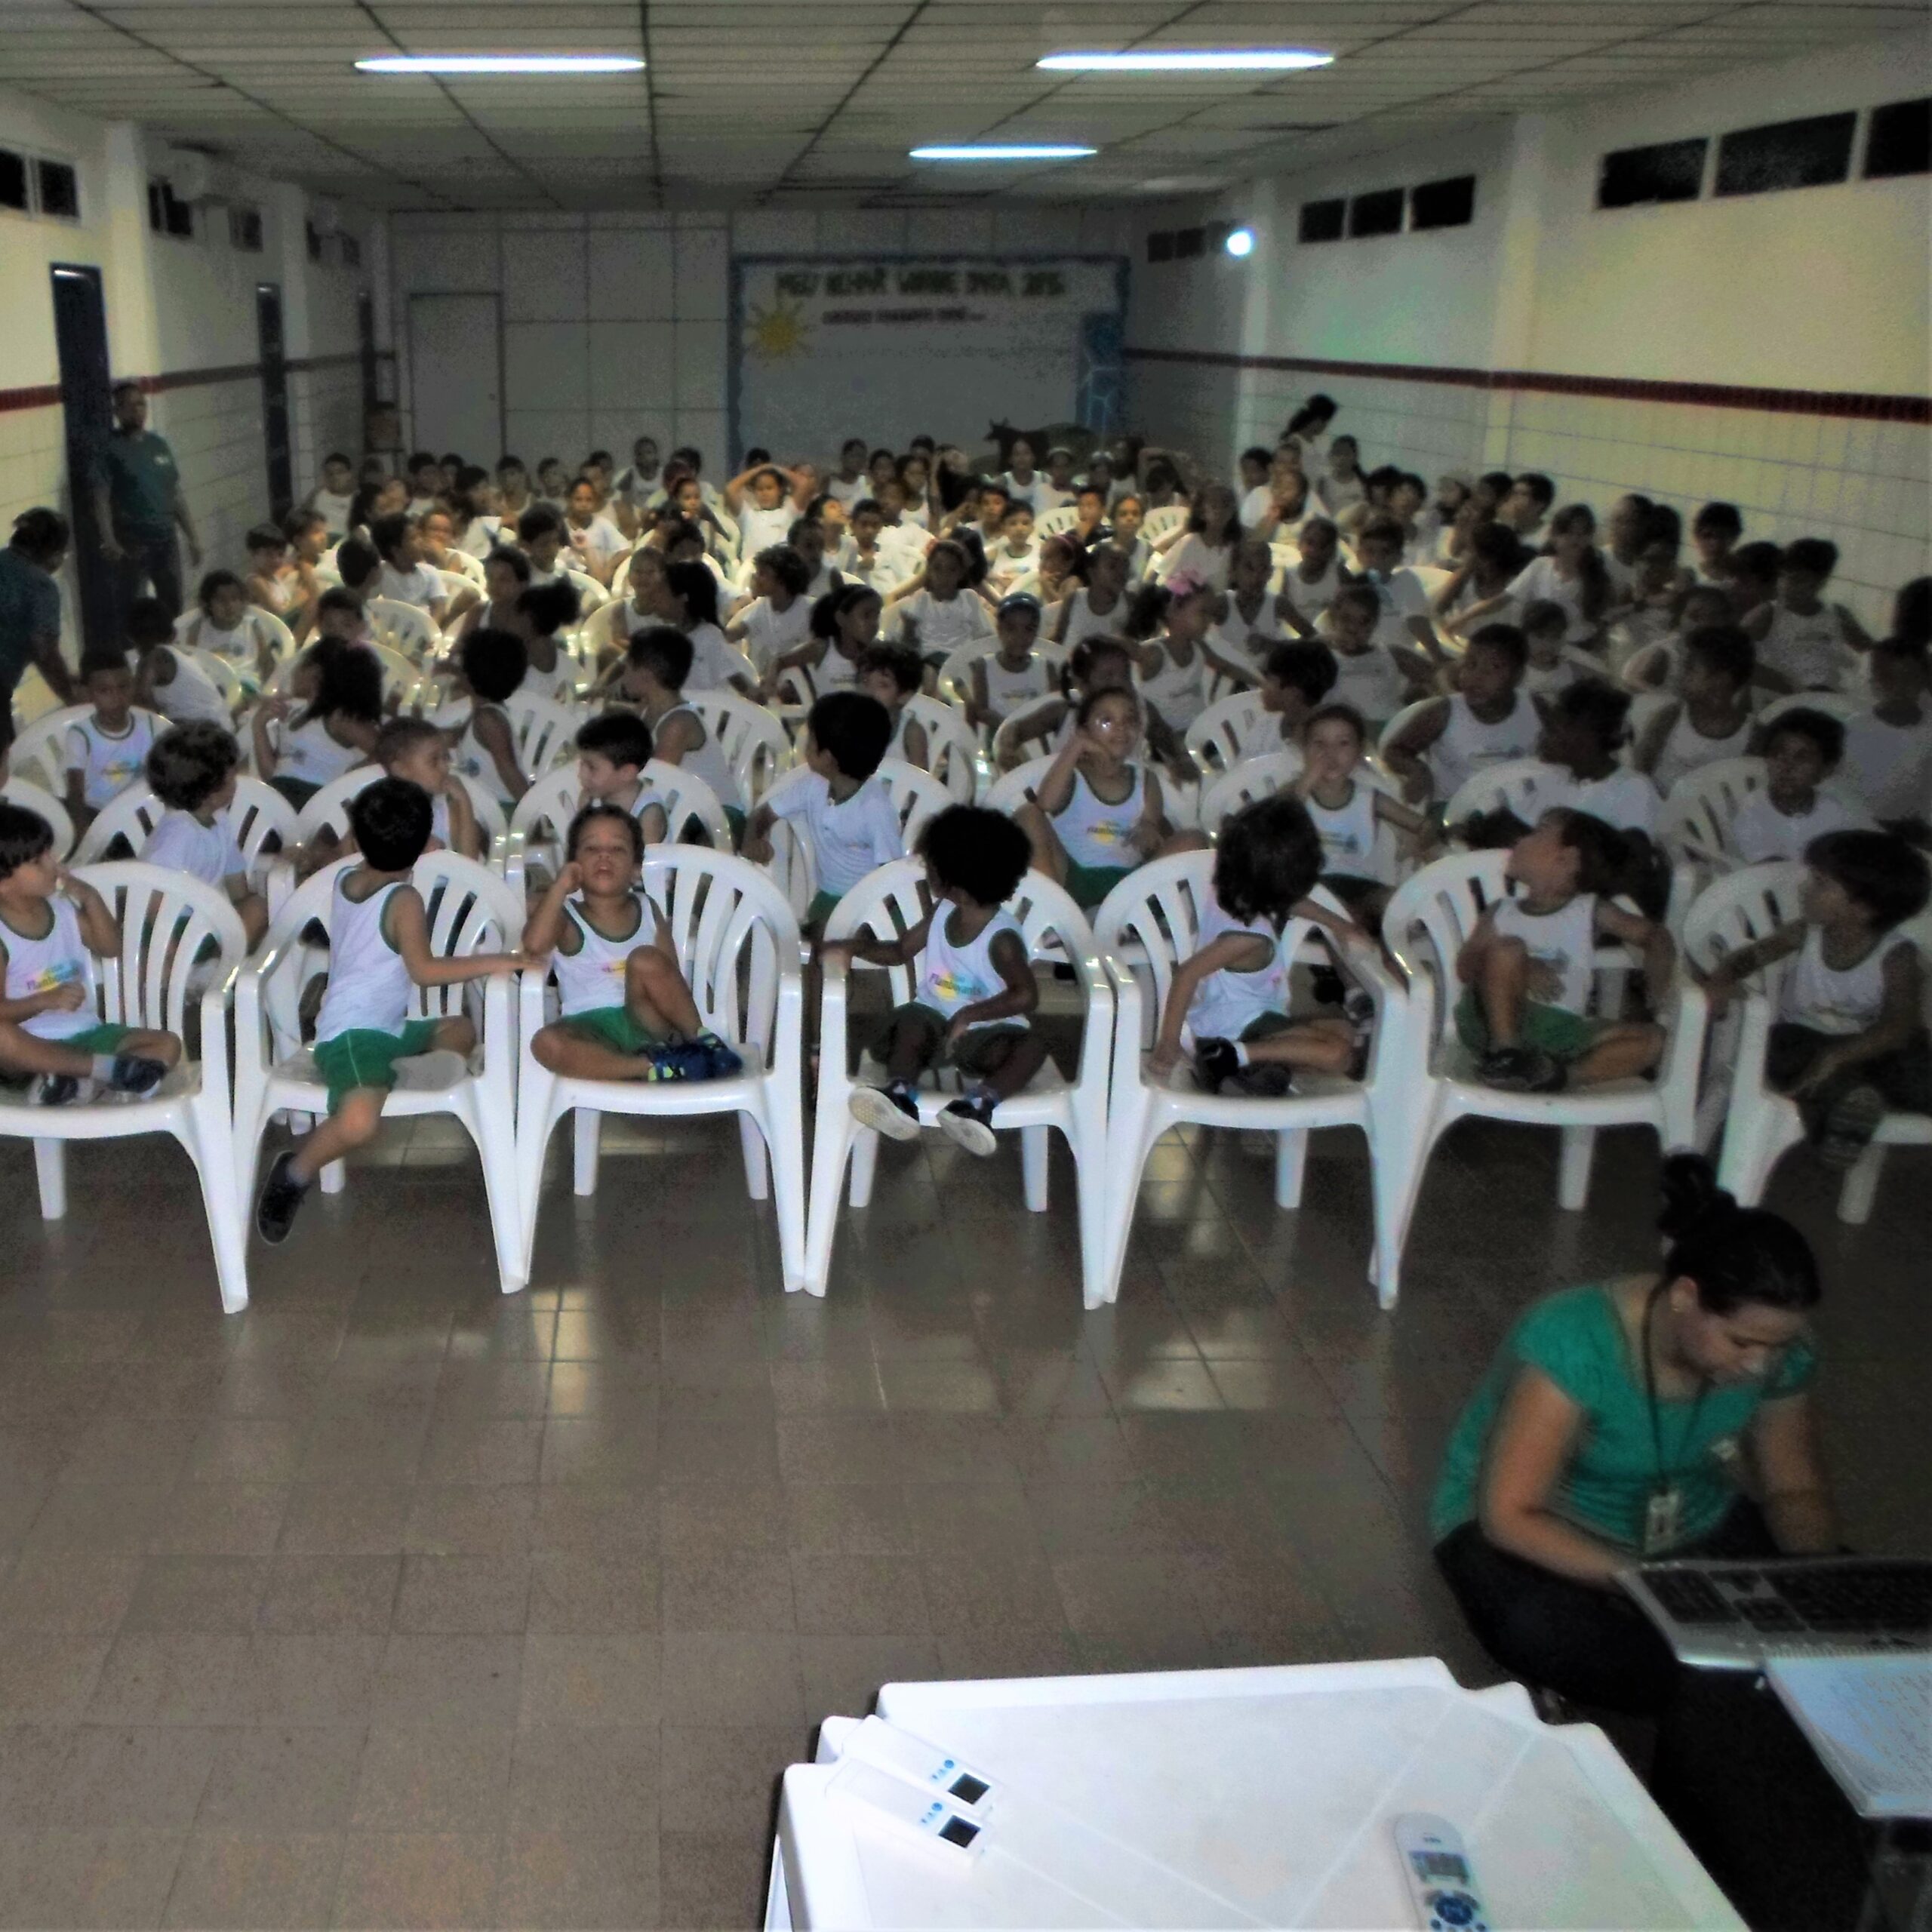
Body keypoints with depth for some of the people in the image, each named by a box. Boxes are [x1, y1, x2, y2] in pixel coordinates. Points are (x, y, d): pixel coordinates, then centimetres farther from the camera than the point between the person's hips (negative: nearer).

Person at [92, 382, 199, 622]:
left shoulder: (159, 444, 12)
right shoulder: (110, 450, -5)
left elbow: (176, 495, 16)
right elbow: (101, 499, -12)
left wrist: (192, 537, 12)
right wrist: (109, 540, -26)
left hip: (166, 540, 6)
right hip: (131, 545, -6)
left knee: (173, 607, 14)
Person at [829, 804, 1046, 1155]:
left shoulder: (1001, 937, -18)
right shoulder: (942, 913, 2)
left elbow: (1026, 994, -24)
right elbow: (900, 950, 14)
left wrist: (970, 1014, -29)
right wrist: (856, 947, -2)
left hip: (986, 1029, -4)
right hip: (936, 1019, 5)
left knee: (1032, 1045, -32)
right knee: (912, 1021, -29)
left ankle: (978, 1103, -49)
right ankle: (900, 1097, -47)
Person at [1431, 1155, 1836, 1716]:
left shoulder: (1778, 1353, -14)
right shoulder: (1575, 1343, -31)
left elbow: (1795, 1490, 2)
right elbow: (1508, 1514, -29)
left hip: (1693, 1530, 5)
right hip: (1543, 1533, -5)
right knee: (1549, 1638, -39)